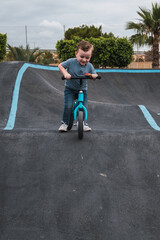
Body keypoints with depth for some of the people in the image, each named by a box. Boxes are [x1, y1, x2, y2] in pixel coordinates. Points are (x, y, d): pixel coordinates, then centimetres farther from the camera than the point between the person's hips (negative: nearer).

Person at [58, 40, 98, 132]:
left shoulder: (89, 66, -9)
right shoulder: (71, 62, -16)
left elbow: (95, 75, -1)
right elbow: (60, 65, -7)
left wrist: (93, 75, -27)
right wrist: (65, 73, -25)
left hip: (83, 90, 2)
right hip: (70, 88, -2)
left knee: (84, 107, -3)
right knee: (68, 106, -15)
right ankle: (64, 123, 5)